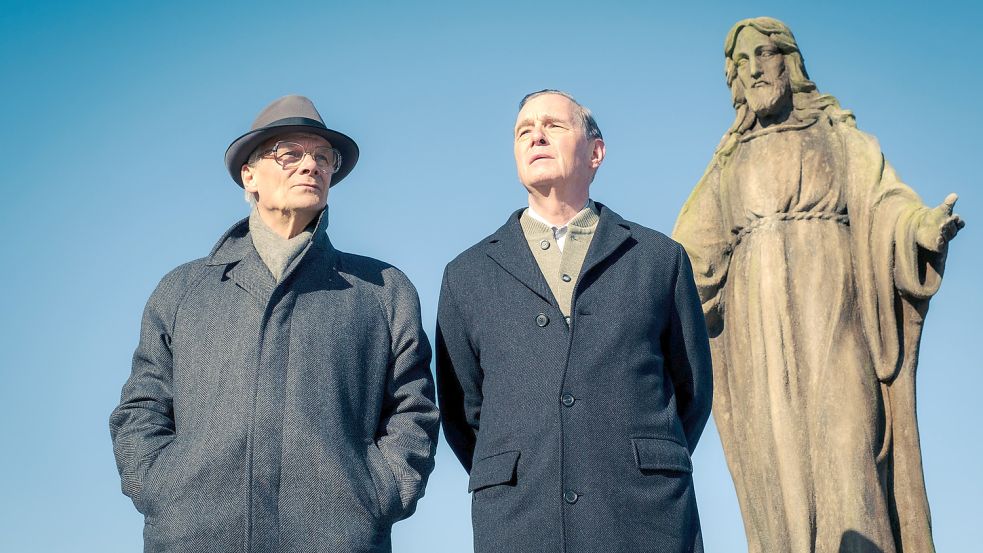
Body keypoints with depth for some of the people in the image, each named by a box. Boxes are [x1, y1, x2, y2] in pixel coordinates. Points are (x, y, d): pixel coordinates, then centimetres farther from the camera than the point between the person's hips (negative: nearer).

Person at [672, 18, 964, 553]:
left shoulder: (837, 133, 15)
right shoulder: (730, 161, 22)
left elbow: (882, 198, 0)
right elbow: (691, 250, 16)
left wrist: (923, 227, -21)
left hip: (828, 310, -2)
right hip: (760, 326, 3)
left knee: (844, 448, -15)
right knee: (777, 464, -6)